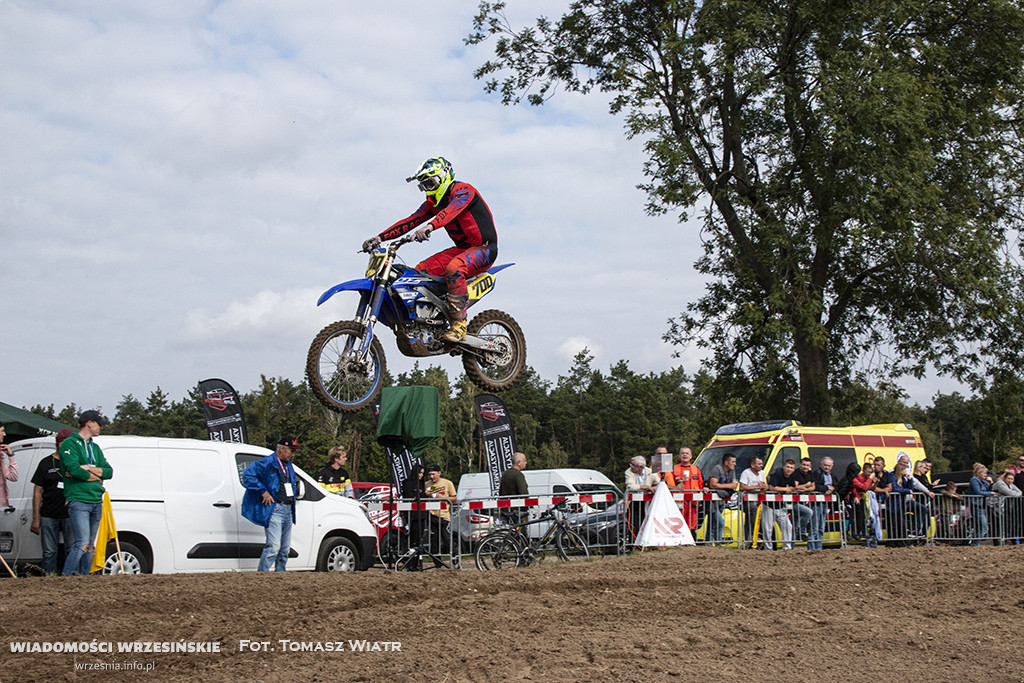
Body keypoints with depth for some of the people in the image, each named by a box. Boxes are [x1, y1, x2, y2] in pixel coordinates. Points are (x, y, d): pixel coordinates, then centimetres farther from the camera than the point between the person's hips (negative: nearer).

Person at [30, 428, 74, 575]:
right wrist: (36, 518, 2)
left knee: (72, 550, -3)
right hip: (49, 515, 0)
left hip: (70, 515, 0)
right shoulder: (46, 463, 8)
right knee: (49, 552, 3)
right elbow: (38, 491, 8)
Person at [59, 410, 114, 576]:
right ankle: (65, 578, -14)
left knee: (90, 546, 7)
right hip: (78, 501, -8)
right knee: (82, 544, -17)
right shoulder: (70, 443, -2)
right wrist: (97, 476, -3)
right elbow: (74, 470, -17)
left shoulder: (95, 447, 21)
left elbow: (109, 471, 10)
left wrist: (88, 468, -7)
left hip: (97, 502, 8)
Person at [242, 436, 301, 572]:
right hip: (275, 509, -9)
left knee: (285, 549, 10)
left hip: (288, 510, 9)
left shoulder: (289, 465, 19)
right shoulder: (267, 463, -9)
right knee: (273, 547, -15)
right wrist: (263, 492, -17)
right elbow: (247, 475, -18)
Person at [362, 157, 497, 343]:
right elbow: (411, 220, 5)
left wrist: (430, 226, -54)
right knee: (419, 271, -9)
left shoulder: (463, 190, -13)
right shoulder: (432, 202, 12)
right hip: (462, 249, 9)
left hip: (484, 248, -9)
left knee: (453, 269, -37)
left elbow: (453, 209, -35)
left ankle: (459, 324, -33)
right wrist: (380, 238, -8)